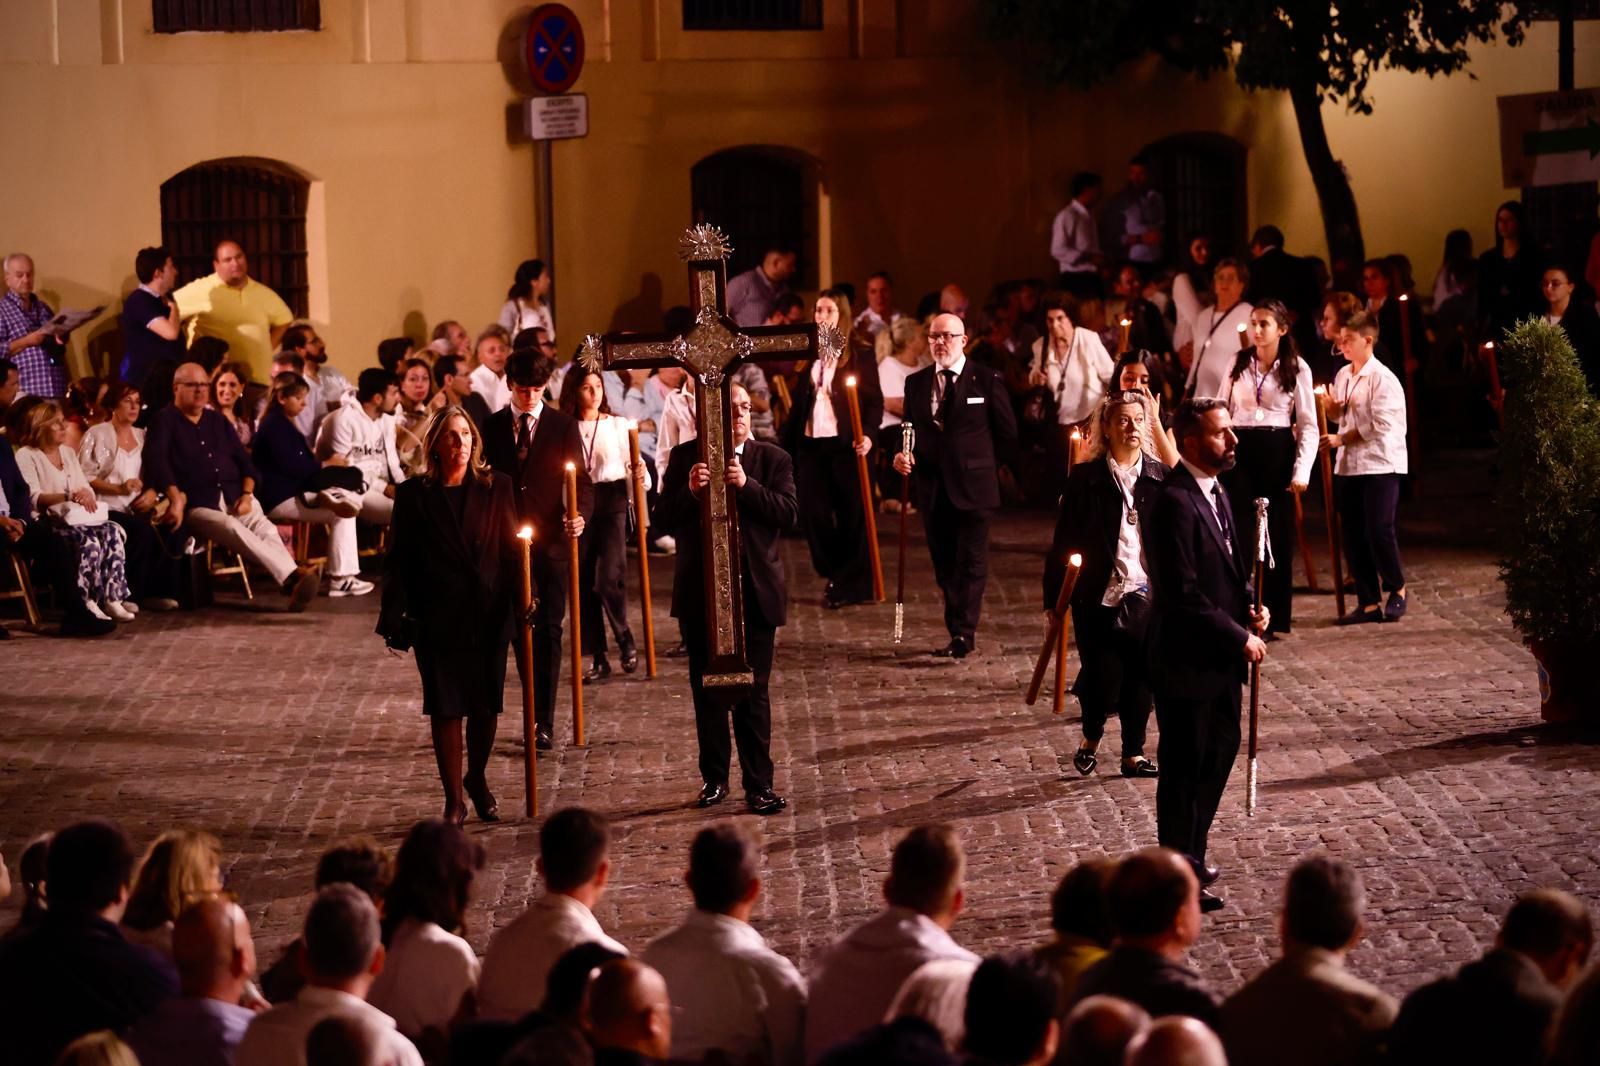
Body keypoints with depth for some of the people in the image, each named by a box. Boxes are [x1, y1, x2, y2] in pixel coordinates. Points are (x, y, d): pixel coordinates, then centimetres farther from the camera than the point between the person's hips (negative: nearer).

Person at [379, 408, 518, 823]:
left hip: (489, 616, 1)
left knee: (486, 706, 6)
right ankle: (453, 799, 10)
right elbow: (400, 560, 1)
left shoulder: (496, 487, 4)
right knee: (446, 708, 0)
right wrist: (394, 617, -7)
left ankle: (478, 780, 30)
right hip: (438, 618, -1)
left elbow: (512, 550, 1)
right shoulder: (414, 494, 2)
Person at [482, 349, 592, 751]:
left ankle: (543, 721, -1)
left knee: (548, 629, -2)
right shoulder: (493, 427, 7)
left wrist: (580, 514, -20)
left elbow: (582, 479, -1)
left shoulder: (563, 426, 3)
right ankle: (536, 712, 19)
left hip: (551, 542, -2)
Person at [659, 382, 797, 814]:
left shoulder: (772, 459, 1)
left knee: (754, 692, 0)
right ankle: (714, 778, 20)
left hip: (755, 592, -1)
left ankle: (759, 785, 3)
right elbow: (664, 519, -3)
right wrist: (689, 491, -21)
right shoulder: (685, 457, 2)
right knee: (707, 691, 10)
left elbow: (789, 512, -11)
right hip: (700, 594, 1)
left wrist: (746, 484, -23)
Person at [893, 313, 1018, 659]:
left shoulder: (986, 380, -1)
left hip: (971, 487, -4)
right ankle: (958, 634, 13)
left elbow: (1007, 431, 5)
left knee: (971, 562, -6)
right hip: (932, 488, 4)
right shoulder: (916, 383, 10)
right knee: (944, 565, 7)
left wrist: (982, 465, 6)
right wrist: (904, 456, -5)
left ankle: (964, 634, -8)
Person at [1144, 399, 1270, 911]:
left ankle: (1191, 859, 33)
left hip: (1219, 658, 10)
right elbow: (1184, 595, -25)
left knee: (1219, 753, 19)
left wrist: (1250, 607, 0)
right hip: (1187, 661, -10)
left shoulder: (1214, 492, 9)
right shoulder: (1175, 503, -22)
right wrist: (1239, 637, -18)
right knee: (1184, 769, 2)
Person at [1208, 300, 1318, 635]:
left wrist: (1301, 470, -9)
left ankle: (1273, 617, 11)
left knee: (1277, 535, 3)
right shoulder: (1239, 363, 7)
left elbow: (1308, 425, 0)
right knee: (1240, 533, -3)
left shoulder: (1297, 369, 0)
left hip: (1277, 451, -1)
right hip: (1240, 449, 1)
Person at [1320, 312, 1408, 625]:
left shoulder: (1382, 378, -12)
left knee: (1379, 531, -9)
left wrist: (1340, 439, -15)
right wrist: (1332, 407, 1)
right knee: (1353, 536, 5)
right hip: (1348, 464, 7)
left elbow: (1380, 426, -17)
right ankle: (1368, 602, 11)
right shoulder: (1343, 376, 11)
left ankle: (1396, 590, 13)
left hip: (1380, 464, -7)